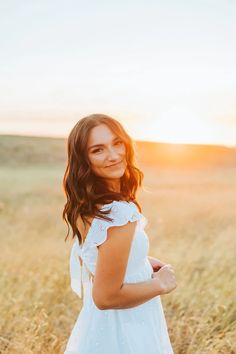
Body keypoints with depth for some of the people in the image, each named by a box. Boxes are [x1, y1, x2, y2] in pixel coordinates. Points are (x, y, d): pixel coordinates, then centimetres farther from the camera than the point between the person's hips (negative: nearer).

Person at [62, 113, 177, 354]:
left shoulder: (85, 206, -3)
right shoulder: (120, 213, -29)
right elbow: (106, 297, -28)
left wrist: (142, 262, 5)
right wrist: (160, 284, -15)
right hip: (122, 333, -8)